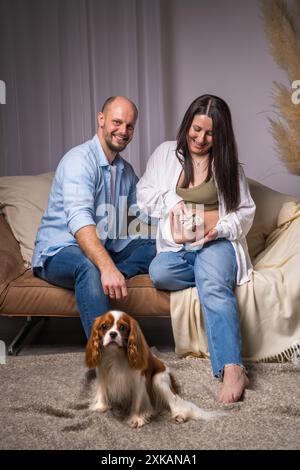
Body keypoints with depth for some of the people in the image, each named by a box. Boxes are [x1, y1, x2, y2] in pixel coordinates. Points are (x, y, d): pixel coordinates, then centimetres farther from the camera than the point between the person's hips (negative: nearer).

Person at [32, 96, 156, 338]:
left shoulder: (127, 170, 14)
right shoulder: (79, 159, -16)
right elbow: (79, 219, -33)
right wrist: (107, 266, -48)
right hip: (60, 250, -8)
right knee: (90, 267, -41)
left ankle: (106, 279, -29)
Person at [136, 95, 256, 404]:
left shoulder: (227, 163, 10)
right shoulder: (166, 153, 11)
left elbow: (245, 212, 10)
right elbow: (143, 193, 12)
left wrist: (221, 229, -10)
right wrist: (171, 200, -8)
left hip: (217, 243, -2)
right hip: (176, 247, 2)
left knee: (213, 287, -35)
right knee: (159, 273, -34)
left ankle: (231, 369, -45)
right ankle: (223, 275, -13)